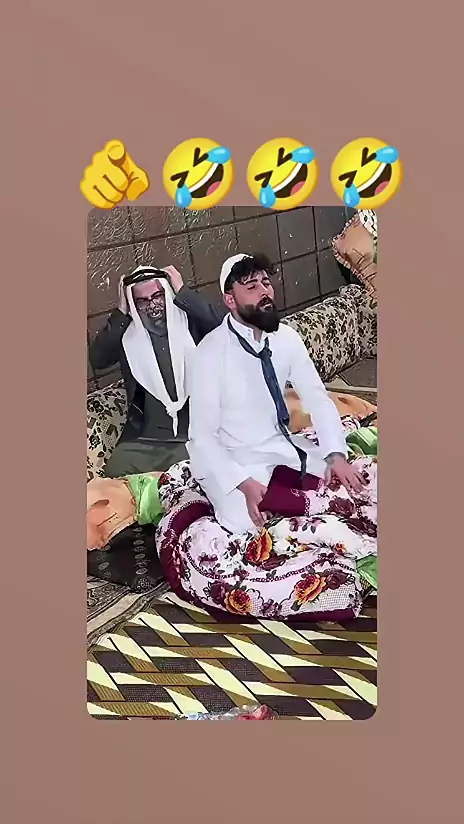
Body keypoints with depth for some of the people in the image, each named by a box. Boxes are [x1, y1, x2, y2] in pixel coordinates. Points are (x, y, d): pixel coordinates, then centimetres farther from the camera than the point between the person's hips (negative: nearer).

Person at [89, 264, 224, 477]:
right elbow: (97, 359, -7)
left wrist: (182, 293, -13)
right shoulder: (126, 332, 6)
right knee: (114, 473, -14)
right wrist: (121, 313, -9)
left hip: (194, 433, -2)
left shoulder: (190, 321, 2)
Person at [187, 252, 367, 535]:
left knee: (355, 484, -4)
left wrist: (336, 454, -16)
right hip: (236, 460, -5)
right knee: (251, 526, -27)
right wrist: (245, 484, -31)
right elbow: (202, 436, -19)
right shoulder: (211, 353, -20)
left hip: (285, 446, 5)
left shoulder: (287, 337, -4)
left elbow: (318, 398, -1)